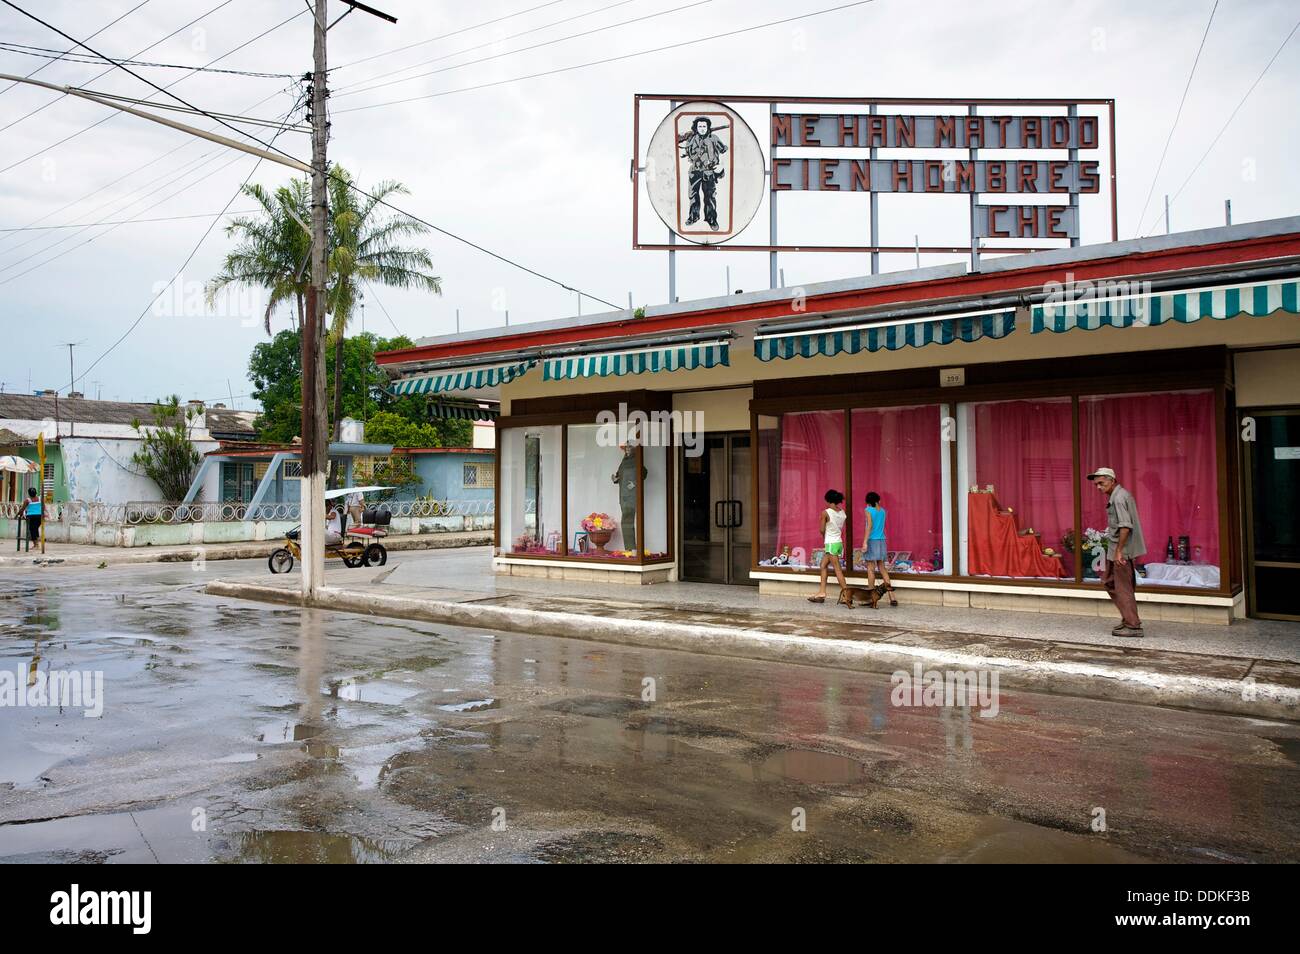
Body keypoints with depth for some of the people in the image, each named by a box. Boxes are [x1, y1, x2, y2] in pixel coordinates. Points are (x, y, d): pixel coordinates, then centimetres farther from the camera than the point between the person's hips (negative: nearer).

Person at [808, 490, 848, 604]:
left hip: (831, 543, -8)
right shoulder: (842, 512, 4)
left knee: (837, 569, -4)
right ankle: (822, 593, 17)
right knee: (823, 566, 15)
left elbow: (822, 530, -9)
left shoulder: (825, 513, -14)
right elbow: (841, 528, 10)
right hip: (839, 542, 8)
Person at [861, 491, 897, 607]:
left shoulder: (868, 510, -5)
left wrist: (865, 542, -16)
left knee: (871, 568, -3)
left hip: (872, 541, -6)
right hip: (882, 541, 6)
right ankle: (892, 598, 5)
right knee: (882, 568, 10)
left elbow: (869, 526, -13)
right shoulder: (882, 510, 12)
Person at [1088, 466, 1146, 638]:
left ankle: (1133, 626, 4)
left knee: (1123, 588, -3)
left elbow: (1125, 527, -24)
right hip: (1115, 549, 10)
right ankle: (1128, 618, 22)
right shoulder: (1121, 494, 14)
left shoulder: (1118, 498, -17)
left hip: (1122, 550, -10)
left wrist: (1118, 551, -23)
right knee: (1108, 581, 16)